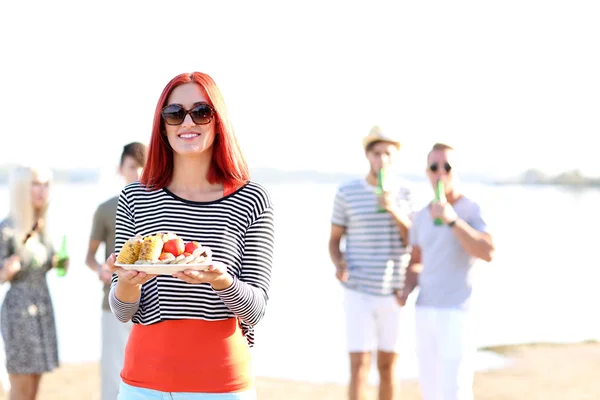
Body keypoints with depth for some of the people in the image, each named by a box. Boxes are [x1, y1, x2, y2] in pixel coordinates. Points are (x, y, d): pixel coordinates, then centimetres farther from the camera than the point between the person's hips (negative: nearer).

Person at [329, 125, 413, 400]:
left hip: (394, 293, 2)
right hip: (359, 292, -2)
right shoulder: (347, 192, -4)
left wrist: (393, 210, -22)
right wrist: (339, 265, -18)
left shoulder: (406, 193, 0)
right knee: (359, 366, -6)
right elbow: (334, 239, 3)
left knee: (388, 366, 9)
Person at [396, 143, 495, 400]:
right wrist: (407, 289, 3)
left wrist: (452, 220, -30)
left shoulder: (472, 210, -7)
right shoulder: (421, 217, 11)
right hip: (424, 312, 6)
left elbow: (488, 253, -23)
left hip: (457, 313, -6)